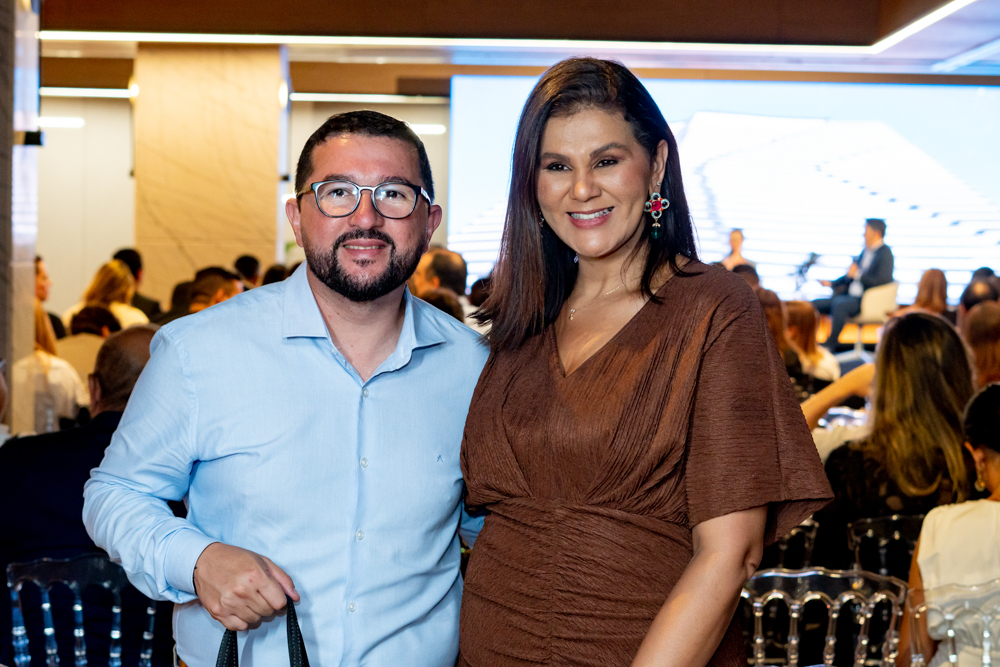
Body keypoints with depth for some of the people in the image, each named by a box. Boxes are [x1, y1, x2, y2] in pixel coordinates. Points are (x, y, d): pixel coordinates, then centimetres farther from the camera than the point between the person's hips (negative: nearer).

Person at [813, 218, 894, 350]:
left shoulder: (885, 254, -7)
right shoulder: (865, 251, 19)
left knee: (839, 304, -36)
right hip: (850, 295, 9)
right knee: (815, 304, -3)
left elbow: (881, 281, -19)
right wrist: (831, 283, 15)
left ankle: (830, 346, -31)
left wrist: (857, 275, -15)